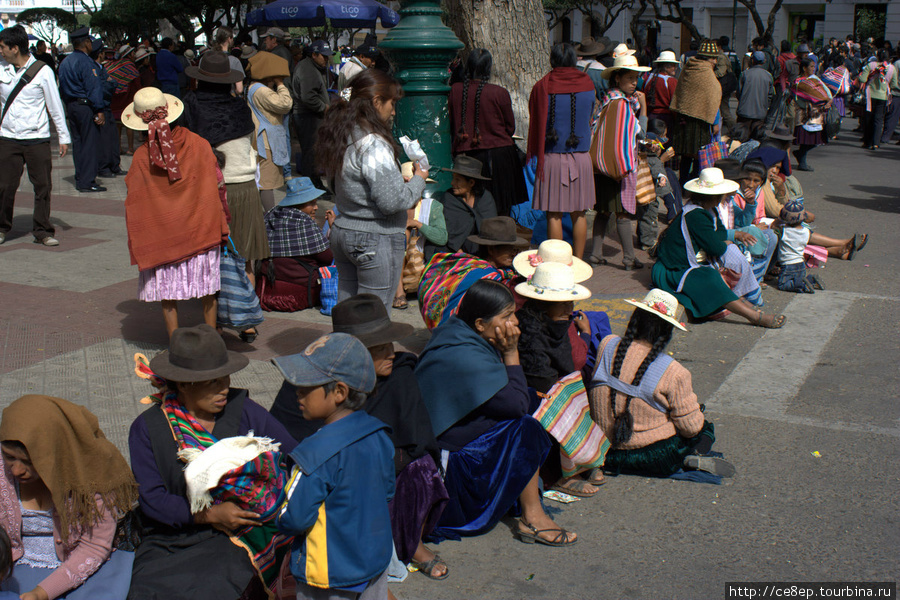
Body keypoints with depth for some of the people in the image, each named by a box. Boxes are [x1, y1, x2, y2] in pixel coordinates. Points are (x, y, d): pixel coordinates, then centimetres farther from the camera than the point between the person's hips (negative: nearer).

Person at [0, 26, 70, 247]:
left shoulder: (42, 71, -3)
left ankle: (42, 231, 15)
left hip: (37, 139, -2)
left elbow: (55, 105, 1)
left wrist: (63, 137, 1)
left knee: (42, 185, 2)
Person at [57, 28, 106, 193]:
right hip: (86, 107, -9)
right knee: (90, 143, -5)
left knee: (78, 142, 13)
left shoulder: (65, 62, 12)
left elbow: (62, 88, 17)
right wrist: (100, 111, -17)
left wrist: (69, 105, 21)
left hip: (71, 106, 9)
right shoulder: (85, 62, -14)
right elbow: (94, 88, -18)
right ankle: (87, 182, -5)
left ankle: (80, 179, 18)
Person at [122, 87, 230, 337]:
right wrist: (220, 224, 8)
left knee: (167, 290, 11)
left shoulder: (141, 158, -11)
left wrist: (137, 248, 5)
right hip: (201, 230, 1)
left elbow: (135, 205, -5)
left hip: (161, 234, -1)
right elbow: (216, 185, -3)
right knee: (207, 288, 13)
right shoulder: (198, 145, -10)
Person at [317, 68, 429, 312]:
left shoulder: (339, 135, 8)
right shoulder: (373, 144, -20)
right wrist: (418, 181, -4)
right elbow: (392, 201, -21)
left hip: (341, 231, 9)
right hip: (377, 240, -9)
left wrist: (399, 179, 11)